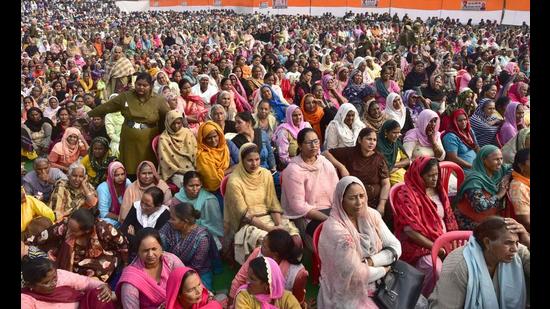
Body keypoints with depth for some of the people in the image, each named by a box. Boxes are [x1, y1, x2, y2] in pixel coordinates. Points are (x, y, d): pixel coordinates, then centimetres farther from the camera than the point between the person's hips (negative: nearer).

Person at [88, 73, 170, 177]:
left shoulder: (158, 100, -3)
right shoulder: (125, 96, 2)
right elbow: (106, 107, 9)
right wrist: (89, 114, 13)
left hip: (147, 144, -2)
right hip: (129, 143, 2)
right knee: (129, 174, 7)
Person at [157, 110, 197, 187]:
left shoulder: (188, 133, 9)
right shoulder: (163, 138, -1)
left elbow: (195, 153, 9)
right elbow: (165, 160, -4)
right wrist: (181, 171, -10)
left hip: (191, 169, 3)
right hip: (176, 172, -3)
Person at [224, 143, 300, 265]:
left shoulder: (266, 174, 1)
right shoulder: (234, 181, -14)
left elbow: (273, 204, 3)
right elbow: (244, 215, -13)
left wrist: (278, 225, -15)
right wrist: (270, 228, -19)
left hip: (268, 218, 5)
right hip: (246, 224, -4)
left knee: (295, 238, -19)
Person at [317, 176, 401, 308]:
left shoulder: (371, 215, -3)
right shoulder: (334, 229, -24)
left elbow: (395, 247, -2)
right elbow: (356, 274, -22)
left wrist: (370, 261, -16)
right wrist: (383, 270, -7)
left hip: (376, 283, 6)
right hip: (349, 294, -6)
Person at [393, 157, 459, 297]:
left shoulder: (439, 190, 11)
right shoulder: (407, 194, -11)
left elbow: (449, 218, 16)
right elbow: (410, 231, -17)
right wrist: (435, 247, -17)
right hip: (419, 245, -7)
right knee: (435, 268, -31)